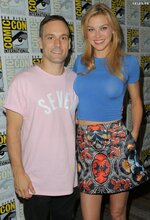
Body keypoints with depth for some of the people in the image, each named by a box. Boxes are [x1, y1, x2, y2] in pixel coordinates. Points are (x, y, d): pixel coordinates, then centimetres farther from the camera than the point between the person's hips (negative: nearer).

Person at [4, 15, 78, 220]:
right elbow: (13, 130, -12)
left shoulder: (75, 79, -1)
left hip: (69, 178, 5)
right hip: (36, 182, -4)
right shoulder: (23, 81, -15)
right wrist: (18, 173, -12)